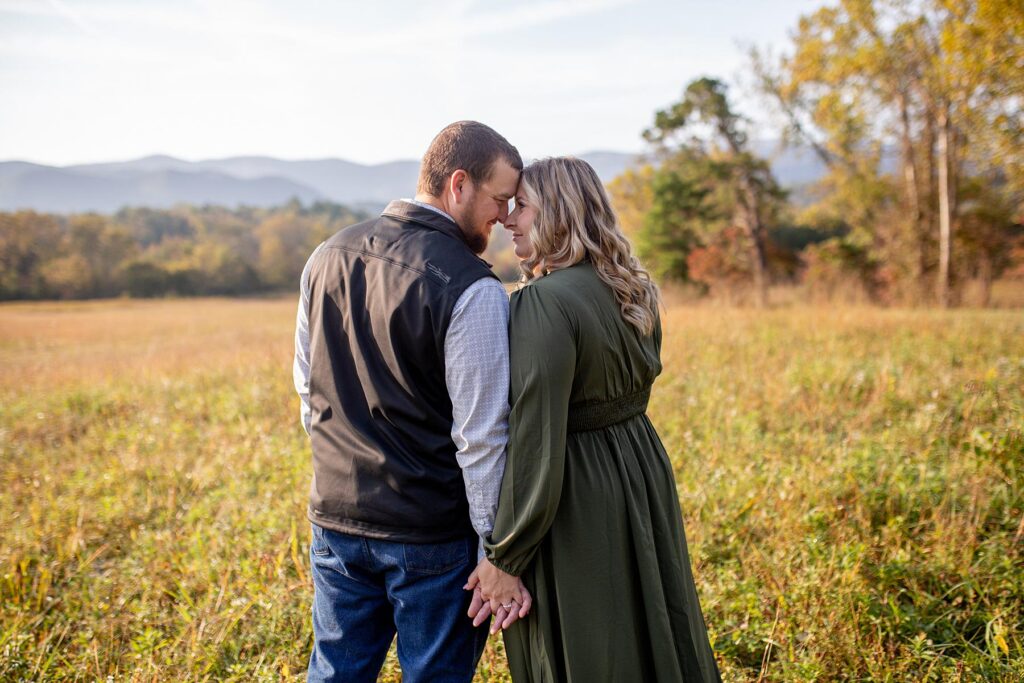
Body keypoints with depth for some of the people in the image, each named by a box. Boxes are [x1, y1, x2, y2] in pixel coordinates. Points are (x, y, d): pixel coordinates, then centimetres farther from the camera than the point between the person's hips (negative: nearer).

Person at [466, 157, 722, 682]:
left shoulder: (545, 301, -21)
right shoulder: (631, 290, 5)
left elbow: (536, 438, -24)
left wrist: (505, 557, -17)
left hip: (576, 502, -8)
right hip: (641, 478, 8)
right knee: (652, 635, 23)